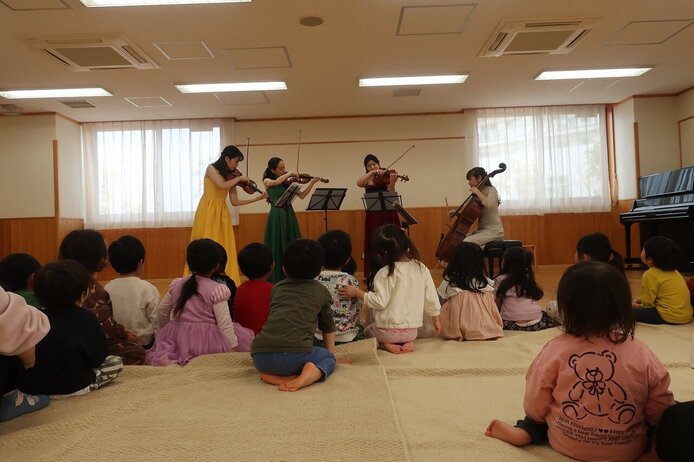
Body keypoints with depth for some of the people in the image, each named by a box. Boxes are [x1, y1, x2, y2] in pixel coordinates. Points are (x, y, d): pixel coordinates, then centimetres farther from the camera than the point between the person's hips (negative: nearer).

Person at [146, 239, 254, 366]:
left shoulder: (176, 285, 8)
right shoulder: (217, 290, -9)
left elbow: (161, 312, 19)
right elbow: (225, 324, -12)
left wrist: (166, 332, 35)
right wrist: (233, 348, -6)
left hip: (179, 340, 5)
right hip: (208, 343, -5)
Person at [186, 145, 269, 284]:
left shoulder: (230, 176, 12)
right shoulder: (211, 168, -2)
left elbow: (235, 202, 8)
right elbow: (222, 185, -20)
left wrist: (257, 198, 5)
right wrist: (240, 178, -8)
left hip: (222, 213, 6)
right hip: (208, 211, -5)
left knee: (225, 248, 0)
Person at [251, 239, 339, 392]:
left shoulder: (277, 288, 24)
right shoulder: (321, 291, 18)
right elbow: (328, 327, 29)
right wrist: (331, 354, 47)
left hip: (261, 358, 3)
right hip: (296, 354, -3)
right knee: (327, 357, 27)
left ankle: (272, 375, 3)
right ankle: (311, 374, -6)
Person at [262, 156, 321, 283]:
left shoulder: (288, 182, 8)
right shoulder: (267, 181, 0)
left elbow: (301, 195, 4)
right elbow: (276, 182, -24)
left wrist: (312, 183, -5)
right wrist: (290, 173, -15)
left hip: (289, 216, 4)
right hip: (276, 217, -4)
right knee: (277, 248, -1)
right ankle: (276, 279, 7)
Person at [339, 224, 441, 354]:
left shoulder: (385, 273, -20)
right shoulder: (422, 269, -4)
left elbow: (380, 301, -22)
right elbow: (431, 297, 3)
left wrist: (357, 293, -14)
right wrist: (435, 319, 17)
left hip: (388, 330, -4)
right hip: (412, 330, 5)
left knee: (366, 332, 27)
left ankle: (385, 344, -1)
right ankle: (408, 342, 6)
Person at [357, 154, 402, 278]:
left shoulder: (385, 177, 2)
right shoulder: (367, 180, 9)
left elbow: (390, 195, -12)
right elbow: (359, 183, -14)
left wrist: (392, 183, -29)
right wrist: (372, 173, -20)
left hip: (387, 214, -2)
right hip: (373, 216, 2)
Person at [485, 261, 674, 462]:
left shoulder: (555, 348, -15)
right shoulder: (641, 353, -11)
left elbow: (535, 408, -8)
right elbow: (660, 413, -1)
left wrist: (530, 427, 14)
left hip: (567, 444, 1)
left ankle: (524, 432, 6)